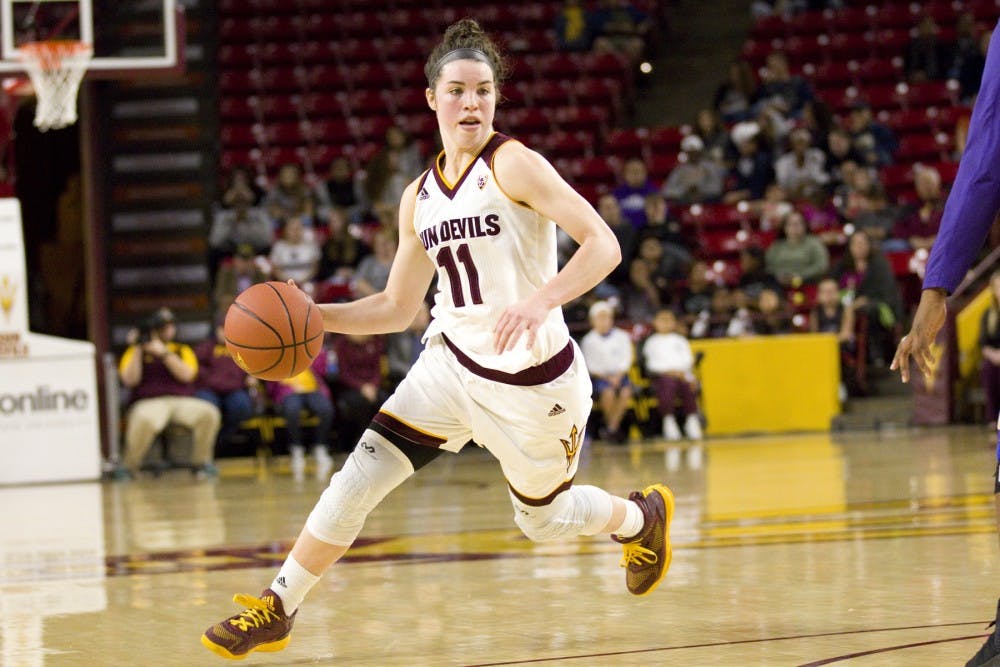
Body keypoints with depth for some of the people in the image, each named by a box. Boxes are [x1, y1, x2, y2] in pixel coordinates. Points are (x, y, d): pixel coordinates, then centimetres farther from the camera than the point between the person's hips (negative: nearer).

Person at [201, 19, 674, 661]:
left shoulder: (513, 165, -14)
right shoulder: (419, 198, 6)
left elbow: (603, 245, -21)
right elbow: (398, 307, 16)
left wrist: (540, 301, -36)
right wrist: (313, 315, 1)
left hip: (534, 378, -5)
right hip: (454, 362, 5)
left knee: (543, 517, 13)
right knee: (361, 475, -8)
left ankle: (644, 517, 45)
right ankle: (278, 610, 1)